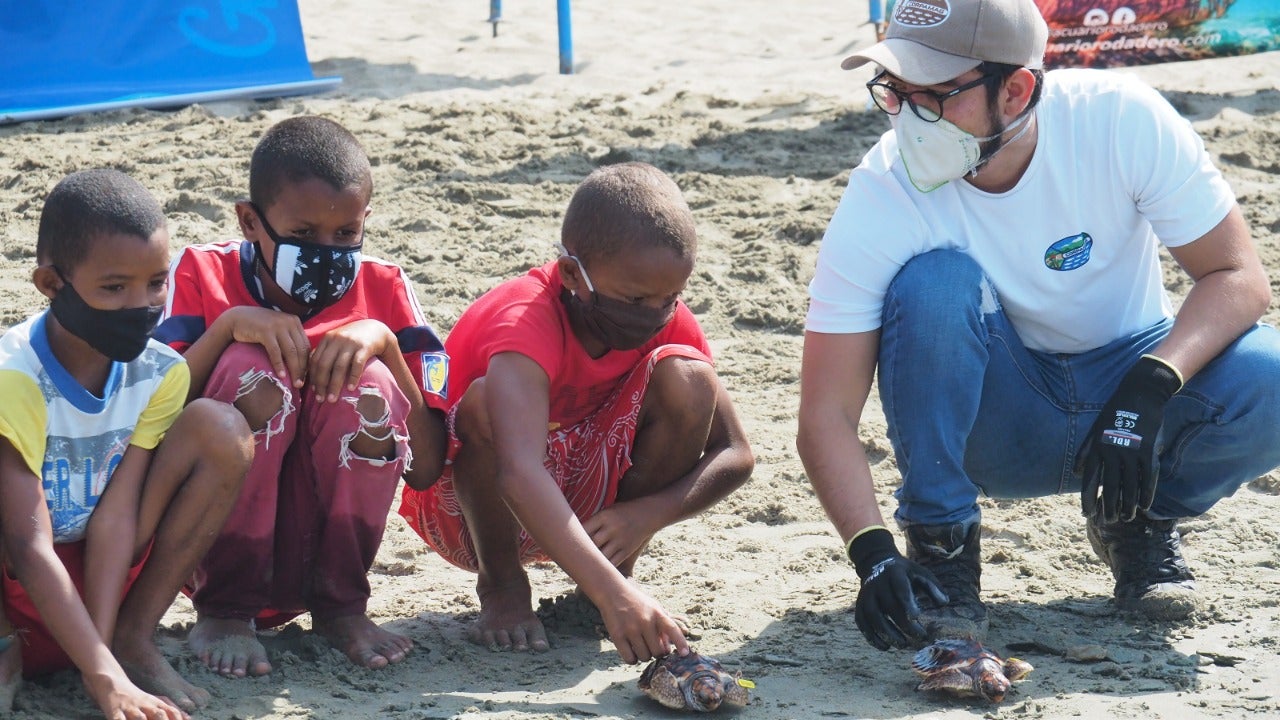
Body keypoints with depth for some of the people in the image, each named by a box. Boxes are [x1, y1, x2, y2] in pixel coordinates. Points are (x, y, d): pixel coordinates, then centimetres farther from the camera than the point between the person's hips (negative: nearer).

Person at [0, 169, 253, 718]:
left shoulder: (160, 373, -8)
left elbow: (118, 512, -15)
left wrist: (105, 644, -28)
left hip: (103, 570, 5)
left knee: (220, 429, -14)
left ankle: (134, 636, -8)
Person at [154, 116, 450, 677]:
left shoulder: (382, 292, -1)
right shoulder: (201, 277, -5)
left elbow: (426, 467, -8)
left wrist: (384, 341, -20)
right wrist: (229, 324, -26)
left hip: (322, 548, 2)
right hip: (209, 543, -2)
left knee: (368, 385, -22)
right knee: (253, 371, -26)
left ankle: (340, 607, -7)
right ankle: (223, 614, -14)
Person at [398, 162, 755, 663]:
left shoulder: (666, 318, -14)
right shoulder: (526, 320, -33)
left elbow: (736, 454, -9)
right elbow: (519, 475, -49)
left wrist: (648, 514, -29)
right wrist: (612, 595, -60)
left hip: (586, 510, 4)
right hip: (470, 504, -4)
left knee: (687, 379, -19)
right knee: (487, 403, -36)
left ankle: (608, 573, -2)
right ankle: (501, 587, -10)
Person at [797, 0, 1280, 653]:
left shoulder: (1121, 120, -22)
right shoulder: (878, 201, -23)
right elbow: (824, 420, -24)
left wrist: (1151, 386, -36)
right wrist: (872, 554, -41)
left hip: (1132, 391, 1)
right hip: (991, 425, -1)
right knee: (937, 278, -31)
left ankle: (1143, 519, 2)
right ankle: (940, 546, -14)